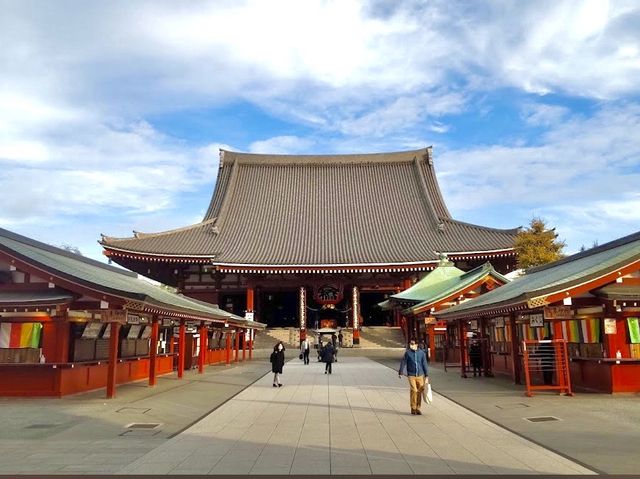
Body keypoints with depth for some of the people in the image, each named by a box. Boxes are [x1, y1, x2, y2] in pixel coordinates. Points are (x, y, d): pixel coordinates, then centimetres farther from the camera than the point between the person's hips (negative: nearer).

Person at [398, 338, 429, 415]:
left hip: (420, 375, 2)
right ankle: (413, 408, 4)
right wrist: (400, 373, 8)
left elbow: (424, 364, 5)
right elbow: (403, 362, 4)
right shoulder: (407, 353, -3)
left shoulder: (422, 353, 0)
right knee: (413, 390, -11)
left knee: (419, 392, 4)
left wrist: (426, 376, 5)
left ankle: (418, 408, 18)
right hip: (411, 375, -2)